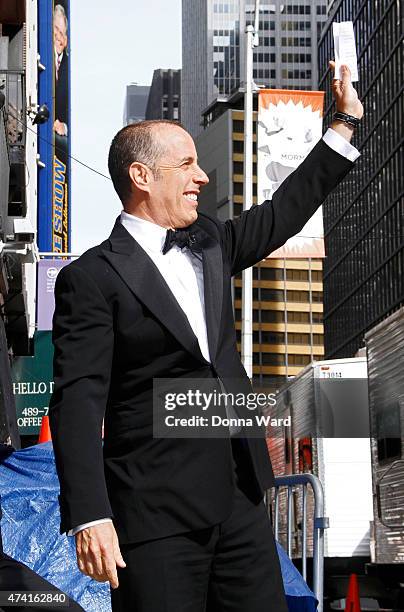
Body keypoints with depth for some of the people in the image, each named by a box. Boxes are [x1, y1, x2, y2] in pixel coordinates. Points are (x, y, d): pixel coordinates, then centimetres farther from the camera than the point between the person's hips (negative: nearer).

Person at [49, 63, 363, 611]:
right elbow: (78, 403, -14)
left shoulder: (210, 244, 15)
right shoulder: (91, 279, -7)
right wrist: (90, 518, -23)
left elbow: (284, 212, 29)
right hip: (157, 517, -7)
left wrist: (345, 123, 30)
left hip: (240, 503, 7)